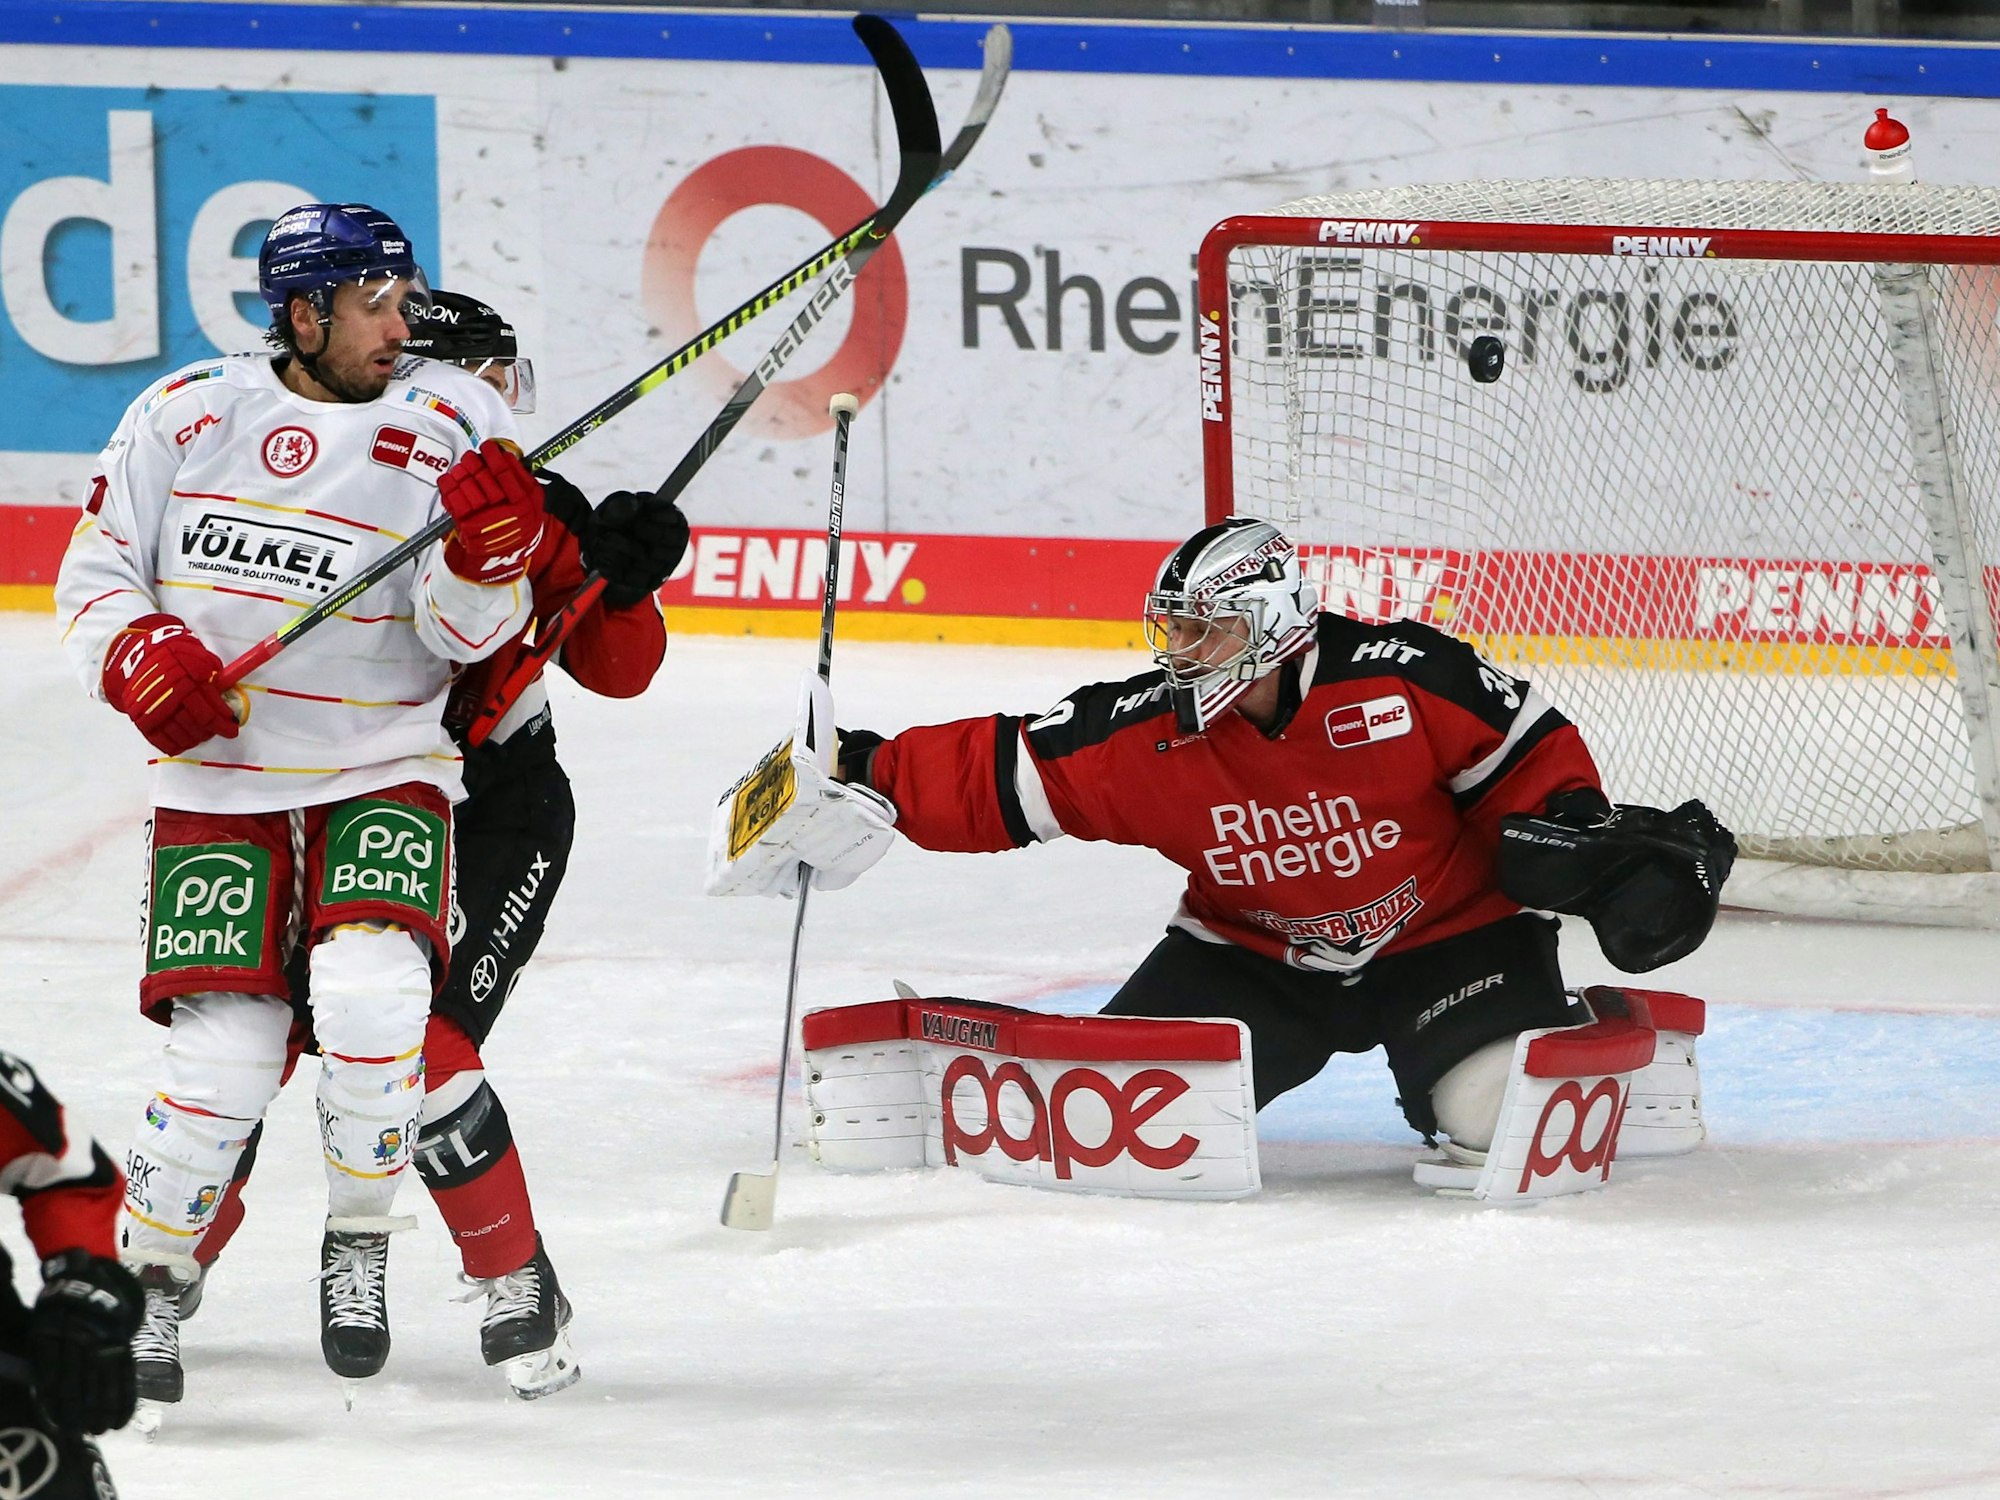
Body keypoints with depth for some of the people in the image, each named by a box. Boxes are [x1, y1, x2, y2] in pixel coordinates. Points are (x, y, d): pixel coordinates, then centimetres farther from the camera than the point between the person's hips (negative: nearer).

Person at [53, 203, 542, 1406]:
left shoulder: (448, 427, -3)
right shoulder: (188, 415, 0)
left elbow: (464, 634, -7)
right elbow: (96, 573, 8)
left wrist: (487, 551, -27)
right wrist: (140, 655, -11)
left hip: (383, 774, 0)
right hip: (219, 779, 0)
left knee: (372, 992, -25)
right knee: (226, 1055, -10)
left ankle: (361, 1247, -1)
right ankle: (150, 1275, 15)